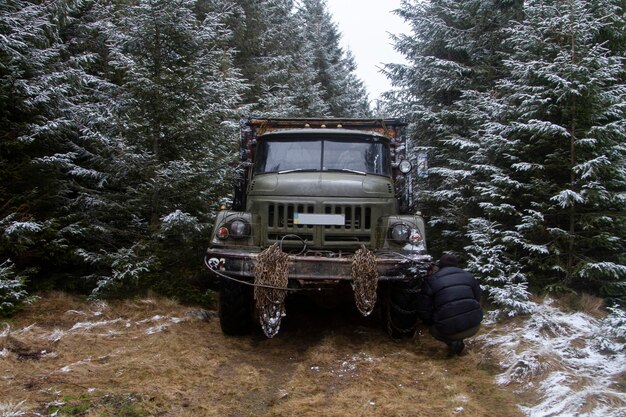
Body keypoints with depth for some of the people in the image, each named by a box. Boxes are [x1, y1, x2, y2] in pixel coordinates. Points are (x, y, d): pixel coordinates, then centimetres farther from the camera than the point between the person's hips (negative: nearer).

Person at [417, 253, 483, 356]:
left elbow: (423, 310, 4)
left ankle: (452, 342, 5)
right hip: (474, 327, 3)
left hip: (450, 330, -3)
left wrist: (432, 322, 23)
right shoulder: (468, 276, 14)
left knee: (434, 329, 30)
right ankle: (459, 340, 20)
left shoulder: (430, 281, 4)